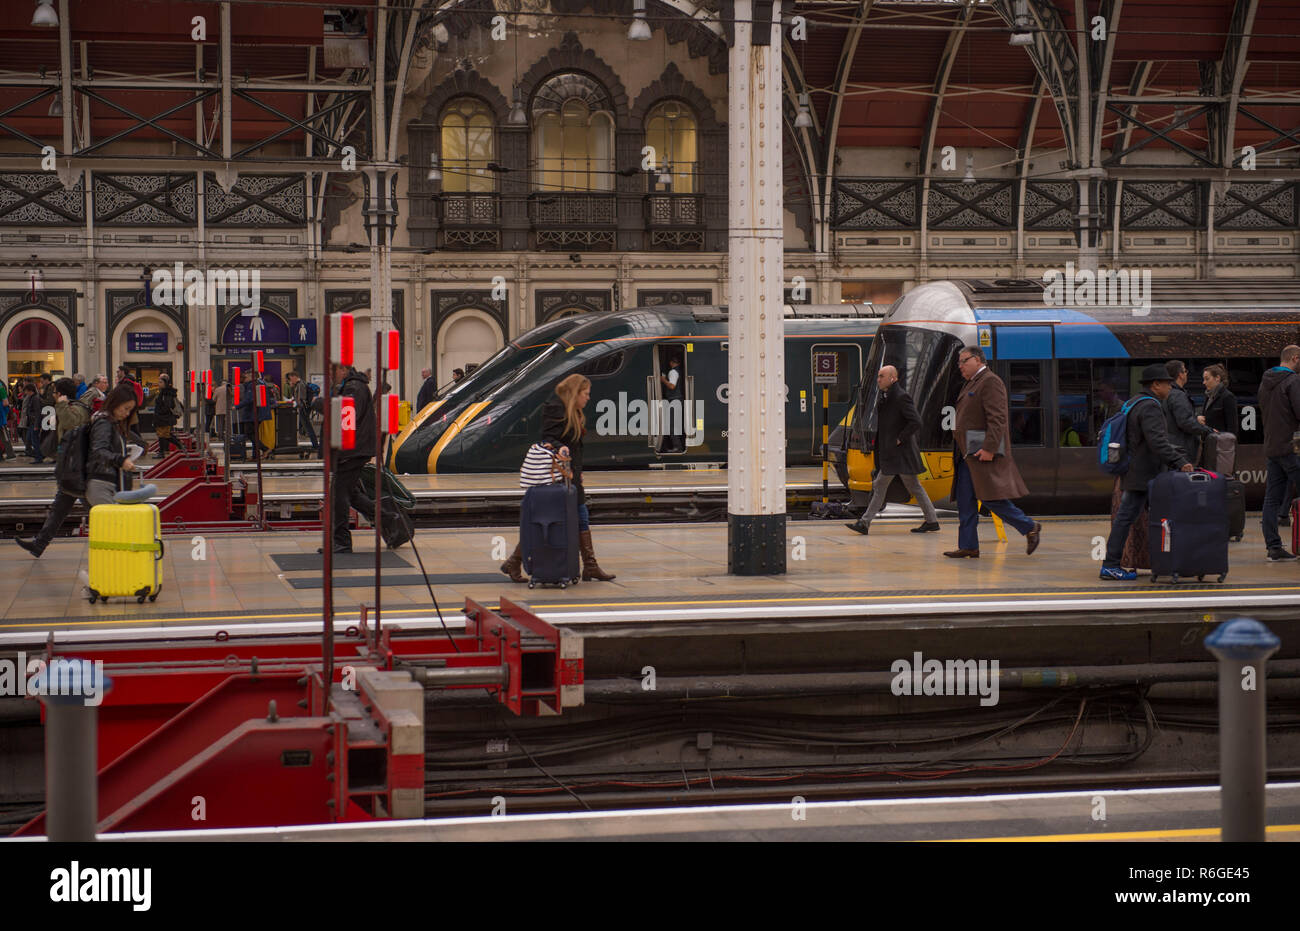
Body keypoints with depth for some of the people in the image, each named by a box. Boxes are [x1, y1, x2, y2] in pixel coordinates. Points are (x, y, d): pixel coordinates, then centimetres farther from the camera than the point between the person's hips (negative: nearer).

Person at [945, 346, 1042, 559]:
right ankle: (968, 546, 7)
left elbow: (997, 419, -19)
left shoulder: (990, 382, -10)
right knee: (964, 500, 5)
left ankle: (1030, 528, 2)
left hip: (984, 454, -10)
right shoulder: (970, 384, 20)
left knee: (992, 498, -11)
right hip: (968, 454, 10)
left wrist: (989, 448, -25)